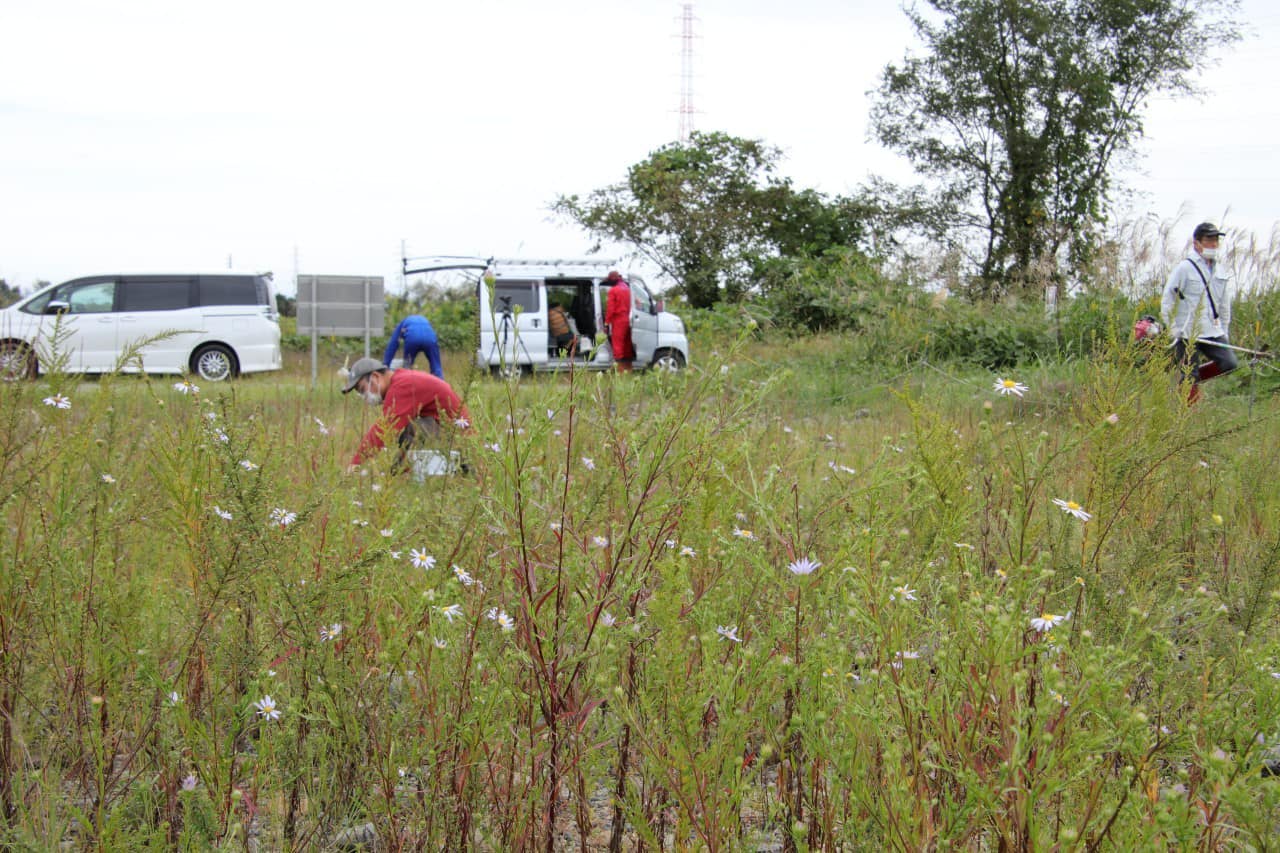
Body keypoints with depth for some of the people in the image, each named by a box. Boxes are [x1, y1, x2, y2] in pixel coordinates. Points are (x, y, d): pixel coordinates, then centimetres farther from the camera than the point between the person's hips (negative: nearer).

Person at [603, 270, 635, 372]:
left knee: (617, 345, -5)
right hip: (627, 320, 7)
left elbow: (610, 308, -11)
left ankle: (620, 370, -10)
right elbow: (630, 305, 13)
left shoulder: (613, 290, -8)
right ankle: (628, 370, 15)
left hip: (618, 321, -7)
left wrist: (606, 323, -7)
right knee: (627, 345, 12)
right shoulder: (627, 289, 12)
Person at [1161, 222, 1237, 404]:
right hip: (1187, 334, -6)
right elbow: (1167, 302, -8)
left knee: (1229, 362, -8)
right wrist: (1175, 330, -11)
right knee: (1190, 377, -5)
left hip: (1213, 332, 6)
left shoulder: (1219, 269, 13)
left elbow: (1224, 303, 21)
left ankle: (1193, 377, 12)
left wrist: (1225, 330, 18)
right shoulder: (1185, 268, -7)